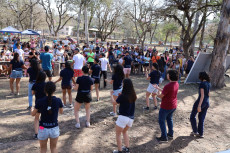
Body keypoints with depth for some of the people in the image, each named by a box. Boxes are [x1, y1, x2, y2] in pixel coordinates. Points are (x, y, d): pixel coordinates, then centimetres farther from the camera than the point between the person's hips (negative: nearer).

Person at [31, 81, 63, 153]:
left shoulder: (40, 101, -12)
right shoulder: (58, 100, -11)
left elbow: (33, 114, 3)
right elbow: (61, 112, 8)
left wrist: (31, 110, 25)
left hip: (43, 129, 0)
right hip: (54, 129, 0)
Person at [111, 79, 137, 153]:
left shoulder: (123, 96, -19)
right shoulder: (133, 95, -2)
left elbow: (114, 102, -3)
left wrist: (111, 95, 11)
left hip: (123, 117, -6)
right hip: (131, 118, 6)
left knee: (118, 134, 13)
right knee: (125, 131, 28)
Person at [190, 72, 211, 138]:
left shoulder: (202, 84, -18)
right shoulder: (209, 84, 7)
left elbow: (202, 95, -22)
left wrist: (199, 106, -23)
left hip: (200, 102, -8)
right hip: (207, 103, 8)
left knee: (192, 116, 11)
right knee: (201, 118, 16)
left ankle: (195, 131, 13)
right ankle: (201, 133, 20)